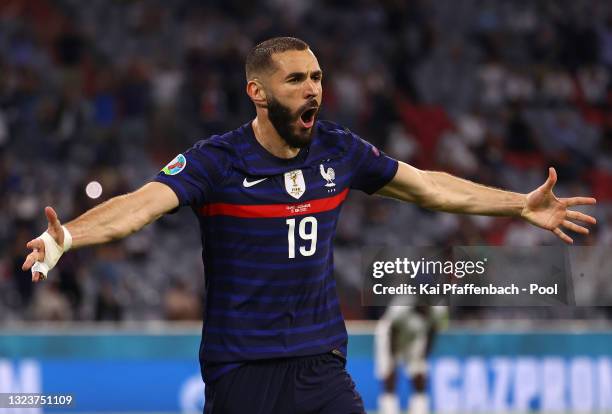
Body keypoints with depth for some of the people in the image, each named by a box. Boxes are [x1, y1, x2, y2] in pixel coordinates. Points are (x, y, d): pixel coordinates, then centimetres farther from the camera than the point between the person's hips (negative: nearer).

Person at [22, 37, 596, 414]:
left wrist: (522, 205, 18)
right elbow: (140, 204, -26)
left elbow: (430, 186, 15)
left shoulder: (340, 152, 3)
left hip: (322, 366, 4)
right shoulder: (217, 161, -12)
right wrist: (65, 236, -45)